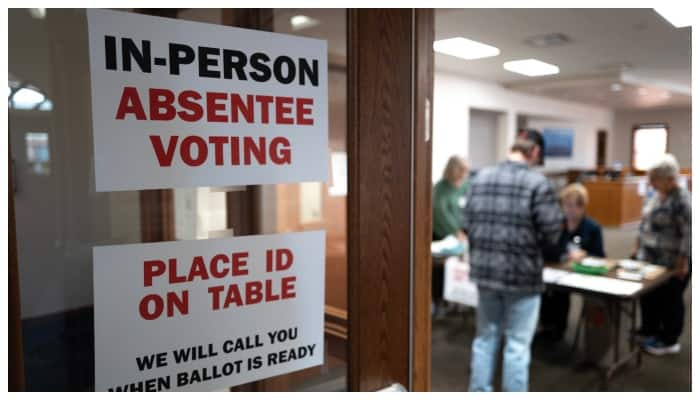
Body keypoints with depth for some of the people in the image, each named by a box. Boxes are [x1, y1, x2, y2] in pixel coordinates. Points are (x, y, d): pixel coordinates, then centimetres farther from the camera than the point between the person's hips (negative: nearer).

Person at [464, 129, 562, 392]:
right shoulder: (537, 182, -11)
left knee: (485, 337, 18)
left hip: (484, 270, 5)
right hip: (522, 274, -5)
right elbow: (552, 231, -12)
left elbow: (467, 225, 5)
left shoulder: (481, 178, 4)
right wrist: (533, 244, 9)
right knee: (517, 344, 8)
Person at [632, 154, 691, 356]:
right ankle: (648, 332, 33)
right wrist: (638, 247, 17)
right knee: (648, 297, 17)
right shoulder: (657, 195, 7)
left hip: (671, 264, -8)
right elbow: (645, 223, 16)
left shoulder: (682, 200, -20)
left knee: (670, 301, 6)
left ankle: (669, 342, 21)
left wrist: (683, 264, -21)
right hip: (649, 259, 8)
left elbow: (687, 234, -21)